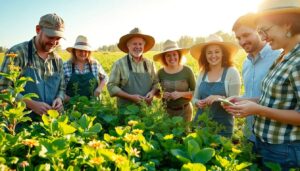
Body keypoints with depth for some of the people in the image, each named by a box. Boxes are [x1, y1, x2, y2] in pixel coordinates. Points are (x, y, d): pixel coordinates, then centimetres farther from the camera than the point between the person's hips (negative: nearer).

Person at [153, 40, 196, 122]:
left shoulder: (187, 71, -9)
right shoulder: (160, 72, -4)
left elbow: (195, 92, -5)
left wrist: (181, 94, -19)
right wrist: (162, 94, -14)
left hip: (184, 110, -1)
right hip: (166, 110, 1)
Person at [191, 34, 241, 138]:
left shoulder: (231, 72, -9)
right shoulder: (202, 73, 3)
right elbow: (195, 98, 10)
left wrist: (221, 98, -27)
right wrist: (198, 103, -11)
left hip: (222, 127, -4)